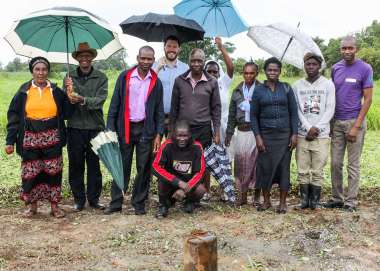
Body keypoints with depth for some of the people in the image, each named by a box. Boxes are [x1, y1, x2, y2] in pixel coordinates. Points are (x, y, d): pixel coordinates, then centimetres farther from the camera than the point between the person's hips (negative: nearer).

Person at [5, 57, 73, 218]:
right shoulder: (24, 91, 2)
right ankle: (32, 205, 22)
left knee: (53, 172, 4)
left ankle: (54, 205, 17)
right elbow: (13, 116, 3)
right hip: (30, 139, 0)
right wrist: (10, 141, -2)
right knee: (30, 173, 4)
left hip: (52, 139, 0)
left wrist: (69, 98, -13)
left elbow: (66, 113, 3)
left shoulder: (56, 91, 3)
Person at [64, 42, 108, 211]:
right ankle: (78, 199, 19)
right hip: (75, 128, 1)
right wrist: (69, 92, -21)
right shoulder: (69, 77, 7)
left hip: (95, 127, -1)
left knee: (94, 165, 7)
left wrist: (83, 100, -24)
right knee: (76, 165, 6)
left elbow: (100, 100, -10)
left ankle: (94, 199, 19)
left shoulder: (101, 78, 3)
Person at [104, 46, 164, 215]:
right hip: (125, 128, -1)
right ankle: (116, 203, 12)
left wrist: (158, 134, -1)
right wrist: (110, 129, -6)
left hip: (146, 129, 1)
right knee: (121, 167, 4)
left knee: (144, 168, 5)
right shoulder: (125, 77, 1)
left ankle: (139, 203, 17)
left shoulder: (156, 82, 5)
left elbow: (159, 110, 6)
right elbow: (114, 104, 1)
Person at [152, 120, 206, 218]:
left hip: (189, 182, 2)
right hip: (171, 183, -1)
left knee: (201, 190, -28)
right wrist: (178, 182, -32)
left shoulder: (196, 147, -13)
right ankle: (163, 205, -1)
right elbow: (156, 166, -24)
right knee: (162, 180, -32)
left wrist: (184, 190, -25)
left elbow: (199, 172, -13)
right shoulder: (168, 145, -17)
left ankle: (190, 202, 10)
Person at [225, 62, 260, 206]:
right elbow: (232, 114, 14)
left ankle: (257, 195, 15)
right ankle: (242, 195, 17)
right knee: (240, 162, 6)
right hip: (241, 131, 3)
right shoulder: (237, 91, 11)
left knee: (256, 162, 2)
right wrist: (229, 133, 12)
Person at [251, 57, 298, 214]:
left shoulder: (286, 89, 4)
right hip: (265, 135, 0)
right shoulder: (258, 90, 4)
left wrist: (294, 134, -4)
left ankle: (283, 202, 13)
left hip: (284, 134, 0)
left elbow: (293, 112, 4)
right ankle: (266, 201, 17)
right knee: (265, 167, 3)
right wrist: (257, 136, -6)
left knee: (284, 166, 2)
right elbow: (253, 115, 3)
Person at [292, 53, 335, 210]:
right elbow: (296, 110, 2)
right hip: (302, 135, 1)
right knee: (302, 170, 4)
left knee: (318, 171, 1)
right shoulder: (297, 85, 6)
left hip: (321, 135, -1)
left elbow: (330, 110, 0)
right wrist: (309, 128, -8)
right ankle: (304, 199, 14)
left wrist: (316, 128, -9)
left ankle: (315, 199, 12)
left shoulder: (328, 84, 3)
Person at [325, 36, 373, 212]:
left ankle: (351, 201, 13)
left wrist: (356, 126, -12)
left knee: (353, 164, 3)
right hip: (337, 122, 4)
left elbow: (368, 99, -6)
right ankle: (337, 198, 21)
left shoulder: (365, 69, -5)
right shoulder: (335, 68, 8)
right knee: (335, 163, 8)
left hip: (354, 121, -4)